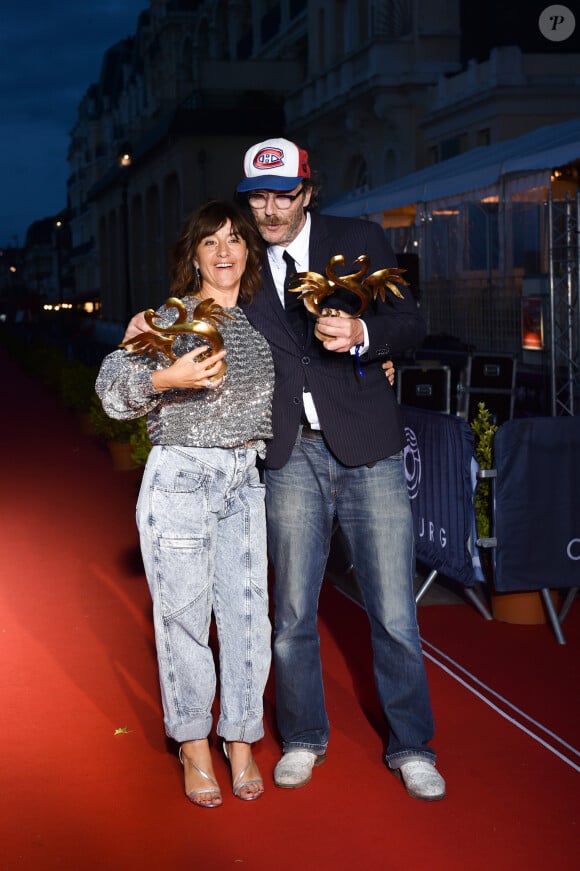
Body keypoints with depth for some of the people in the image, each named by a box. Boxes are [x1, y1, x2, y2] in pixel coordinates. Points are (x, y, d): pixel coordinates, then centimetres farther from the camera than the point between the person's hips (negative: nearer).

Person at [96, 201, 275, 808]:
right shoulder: (170, 318, 0)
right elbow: (111, 387, -6)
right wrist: (167, 378, -22)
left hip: (246, 483, 3)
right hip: (179, 479, -3)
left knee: (247, 612, 1)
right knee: (183, 612, 1)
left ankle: (240, 742, 17)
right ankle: (195, 749, 16)